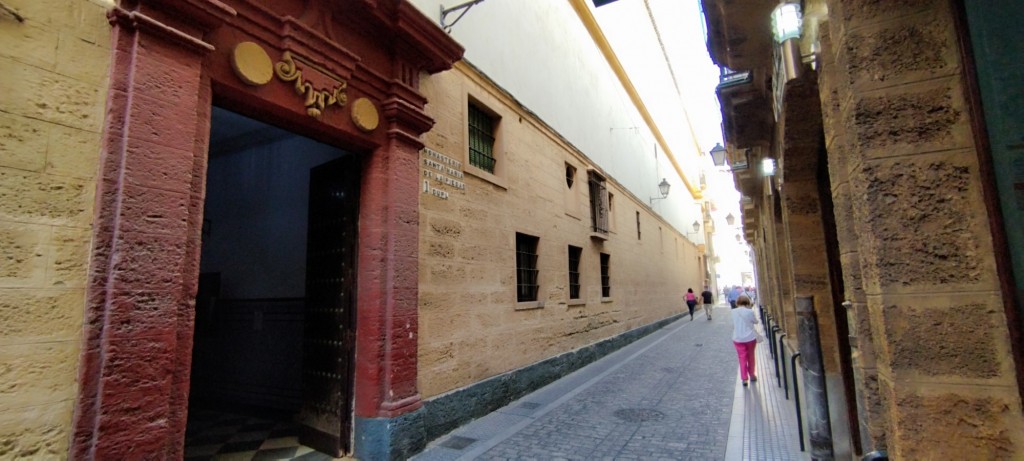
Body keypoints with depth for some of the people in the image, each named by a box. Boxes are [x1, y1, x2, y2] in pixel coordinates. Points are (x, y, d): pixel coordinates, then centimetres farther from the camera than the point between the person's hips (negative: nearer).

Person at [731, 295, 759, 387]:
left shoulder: (734, 311, -5)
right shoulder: (750, 311, -14)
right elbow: (756, 322, 3)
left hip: (738, 339, 1)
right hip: (750, 338, -1)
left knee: (742, 358, 6)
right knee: (750, 357, 18)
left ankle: (744, 378, 2)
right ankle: (752, 375, 33)